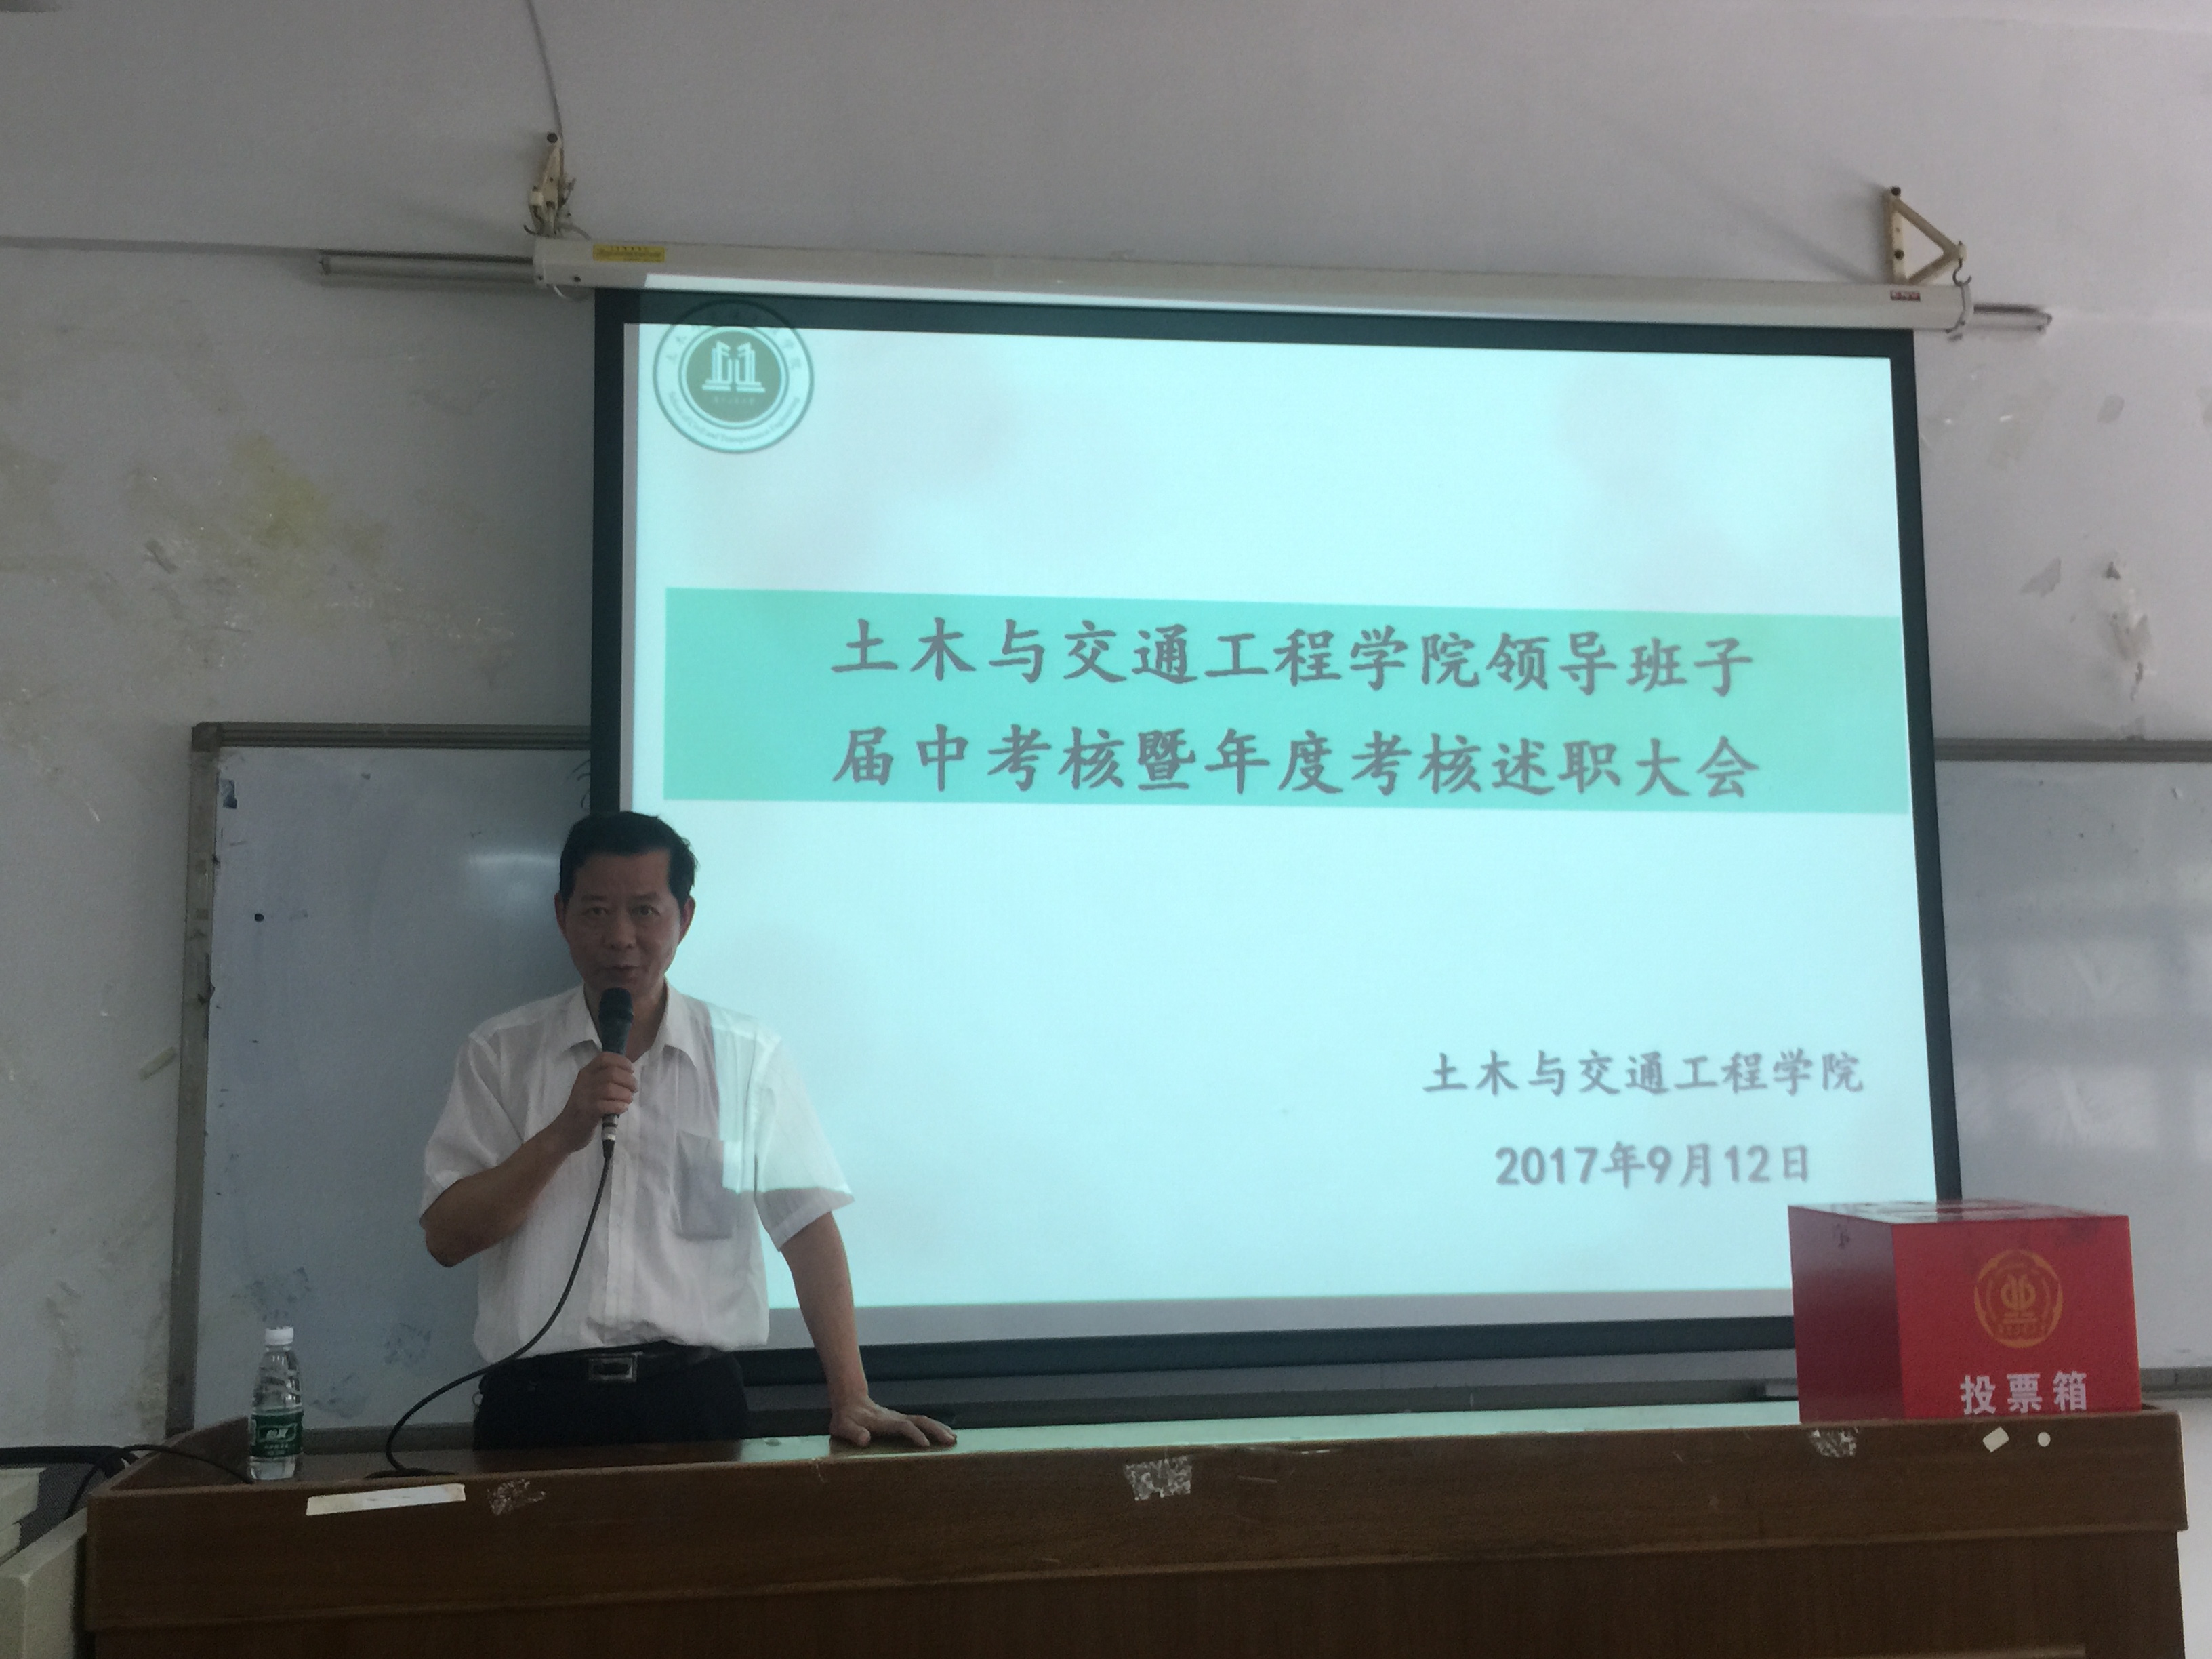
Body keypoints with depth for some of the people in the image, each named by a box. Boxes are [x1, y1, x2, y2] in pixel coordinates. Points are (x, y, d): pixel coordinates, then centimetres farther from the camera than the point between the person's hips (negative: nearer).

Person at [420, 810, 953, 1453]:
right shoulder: (499, 1053, 6)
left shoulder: (748, 1056, 4)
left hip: (694, 1398, 0)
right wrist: (563, 1135, -14)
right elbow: (446, 1236, 0)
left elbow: (808, 1229, 1)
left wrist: (851, 1400, -6)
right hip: (539, 1399, 0)